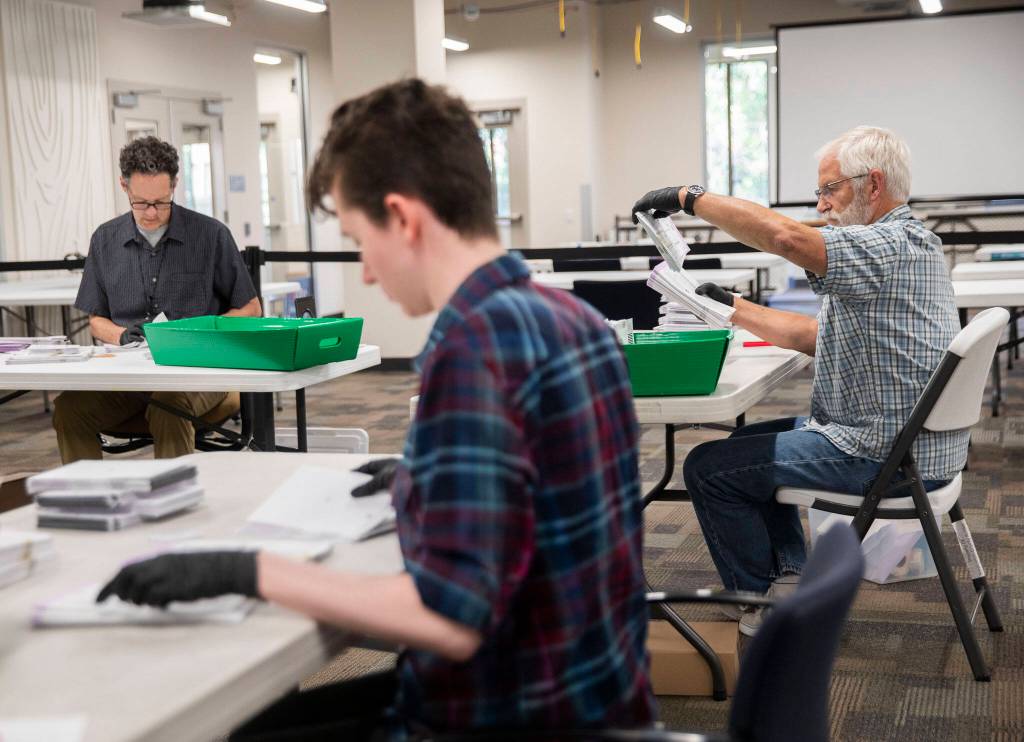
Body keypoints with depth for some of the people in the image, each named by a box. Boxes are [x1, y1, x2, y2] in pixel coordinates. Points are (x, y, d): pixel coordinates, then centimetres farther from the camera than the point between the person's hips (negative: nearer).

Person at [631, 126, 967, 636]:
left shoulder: (893, 245, -20)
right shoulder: (901, 243, 15)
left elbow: (786, 237, -36)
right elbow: (814, 335, 18)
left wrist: (690, 198, -25)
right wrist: (734, 308, 15)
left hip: (885, 455, -11)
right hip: (903, 438, 11)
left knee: (708, 468, -6)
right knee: (752, 442, 26)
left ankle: (762, 601, 10)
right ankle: (789, 575, 19)